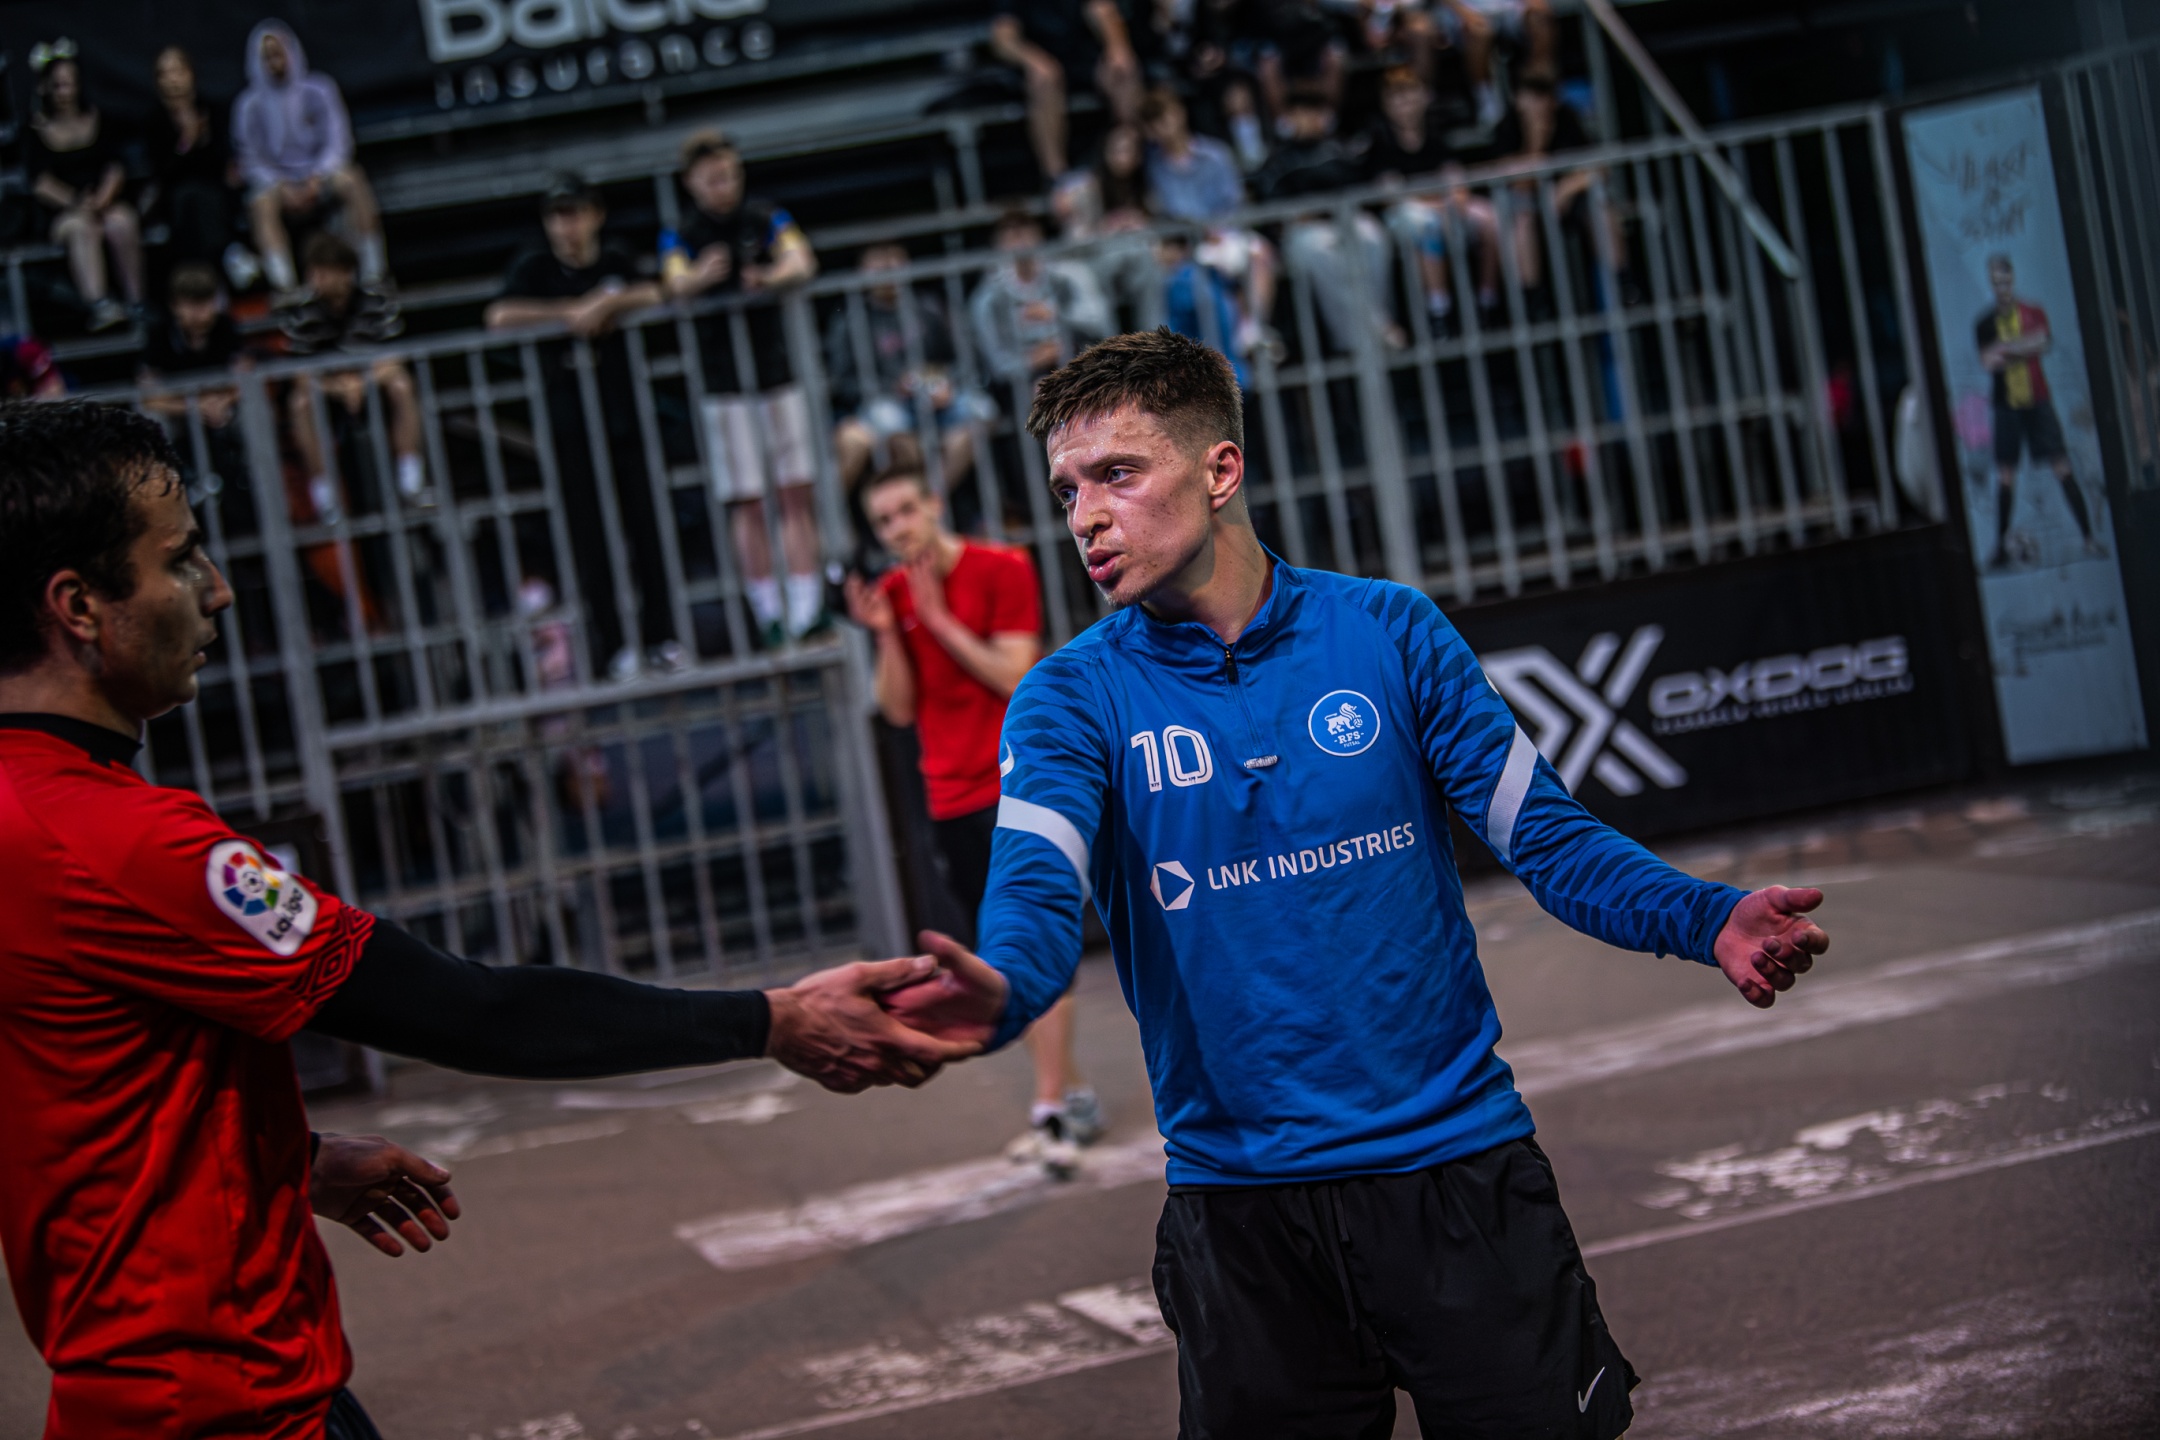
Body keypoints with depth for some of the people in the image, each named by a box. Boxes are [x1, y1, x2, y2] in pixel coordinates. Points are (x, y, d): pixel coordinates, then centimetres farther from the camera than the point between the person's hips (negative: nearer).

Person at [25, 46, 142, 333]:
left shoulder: (97, 119, 12)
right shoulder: (37, 129, 5)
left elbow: (115, 167, 5)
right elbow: (41, 184, -3)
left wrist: (102, 199, -13)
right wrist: (76, 202, -18)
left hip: (107, 201, 2)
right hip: (62, 212, -2)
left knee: (121, 223, -33)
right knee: (81, 227, -36)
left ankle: (137, 304, -30)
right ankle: (99, 306, -55)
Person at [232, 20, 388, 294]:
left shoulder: (318, 90, 7)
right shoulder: (250, 105, 7)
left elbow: (337, 141, 0)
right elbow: (252, 161, 2)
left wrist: (317, 178, -18)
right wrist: (283, 188, -17)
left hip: (320, 176, 0)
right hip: (279, 183, 0)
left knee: (351, 179, -33)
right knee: (263, 203, -35)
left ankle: (372, 272, -37)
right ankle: (284, 287, -51)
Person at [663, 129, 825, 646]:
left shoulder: (766, 217, 4)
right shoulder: (684, 235, 2)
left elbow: (802, 260, -12)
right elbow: (675, 283, -16)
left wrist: (772, 277, -36)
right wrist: (700, 277, -41)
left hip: (777, 366, 1)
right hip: (722, 380, -1)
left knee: (797, 491, -2)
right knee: (746, 502, 0)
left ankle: (806, 604, -1)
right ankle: (768, 611, 4)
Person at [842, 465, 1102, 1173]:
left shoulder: (1002, 569, -6)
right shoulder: (891, 594, 8)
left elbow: (1016, 678, -14)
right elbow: (900, 710, 4)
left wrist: (939, 619, -17)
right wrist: (887, 635, -10)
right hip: (951, 798, 6)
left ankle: (1050, 1109, -12)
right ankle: (1074, 1097, 17)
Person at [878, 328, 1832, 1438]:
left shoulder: (1389, 632, 0)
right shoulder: (1070, 699, -2)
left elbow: (1545, 834, 1)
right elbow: (1036, 893, -18)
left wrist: (1705, 920, -18)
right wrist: (993, 992, -42)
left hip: (1462, 1173, 0)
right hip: (1241, 1209, 0)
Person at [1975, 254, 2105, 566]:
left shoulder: (2034, 313, 5)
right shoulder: (1985, 323, 5)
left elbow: (2045, 343, -12)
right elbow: (1987, 361, -7)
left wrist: (2005, 348, -16)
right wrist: (2024, 347, -17)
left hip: (2038, 400, 0)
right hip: (2005, 403, 0)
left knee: (2062, 468, -7)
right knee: (2005, 475, -1)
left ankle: (2088, 535, -4)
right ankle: (2001, 546, 5)